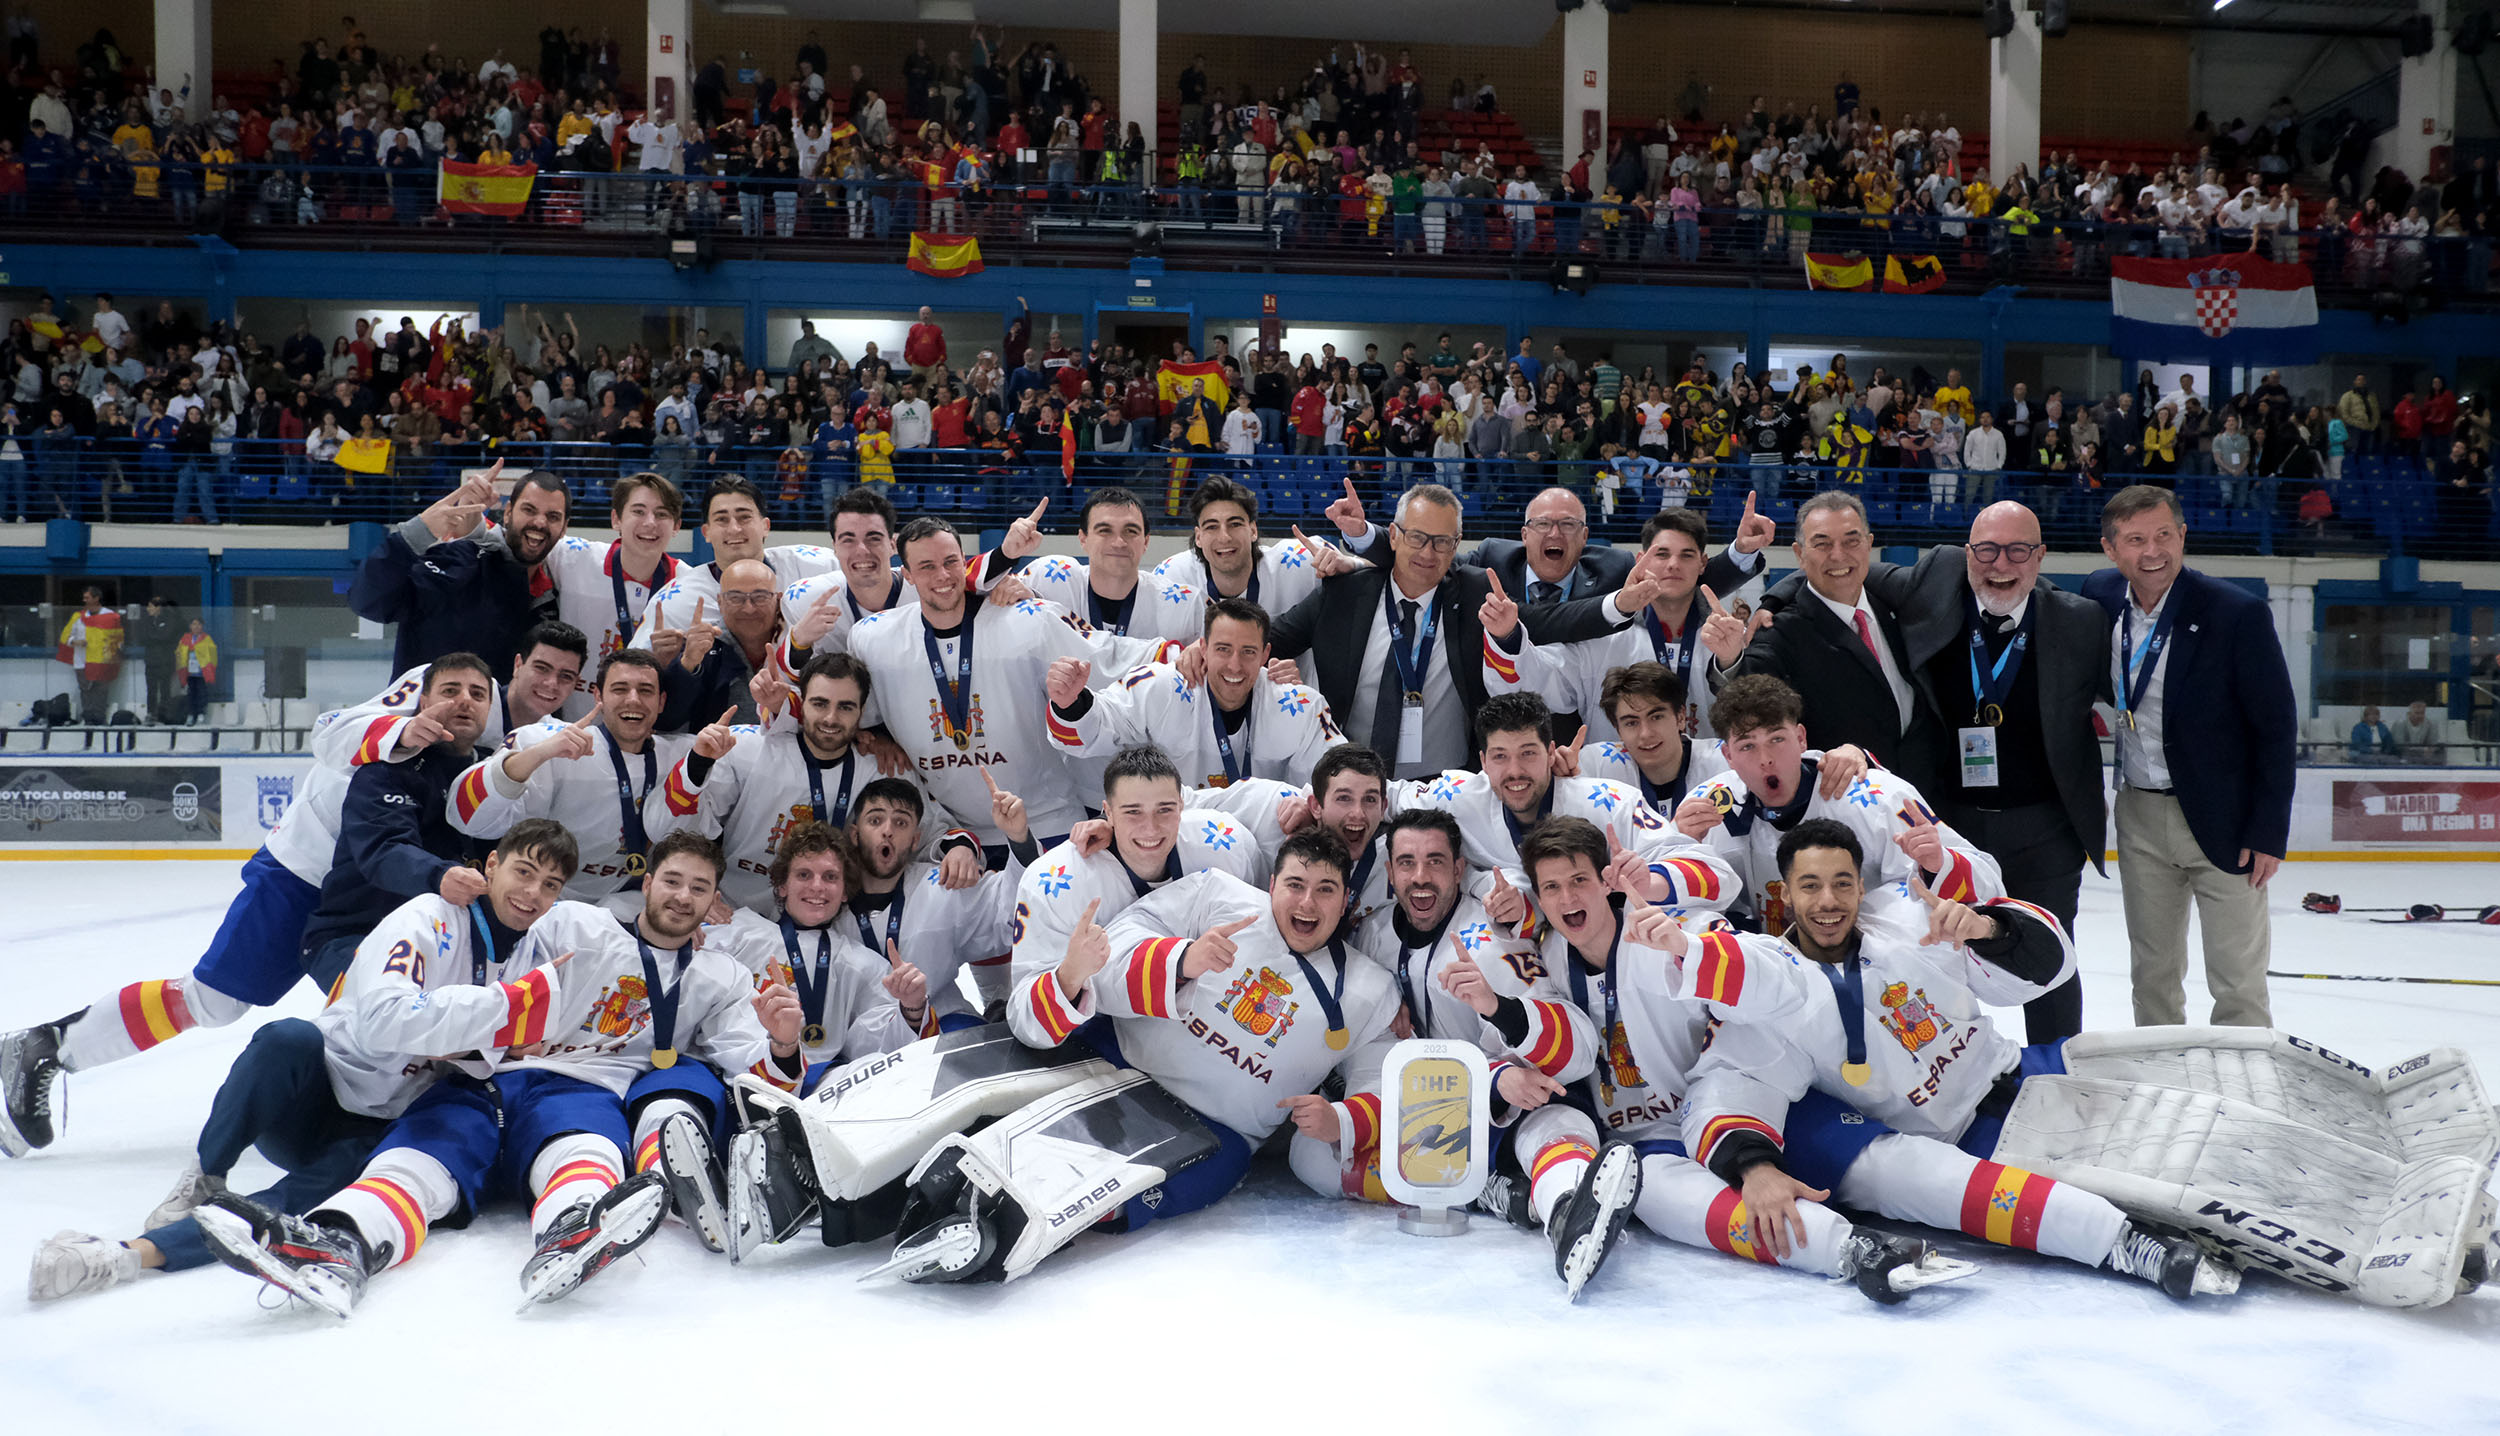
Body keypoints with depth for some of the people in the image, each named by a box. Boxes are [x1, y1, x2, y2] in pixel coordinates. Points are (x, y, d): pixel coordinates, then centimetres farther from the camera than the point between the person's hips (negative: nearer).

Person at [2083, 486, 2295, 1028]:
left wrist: (2268, 832, -12)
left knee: (2238, 982, 2)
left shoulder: (2238, 612, -15)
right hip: (2139, 816, 5)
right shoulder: (2100, 596, -2)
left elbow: (2277, 727, -11)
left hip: (2223, 818, -4)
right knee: (2152, 973, 16)